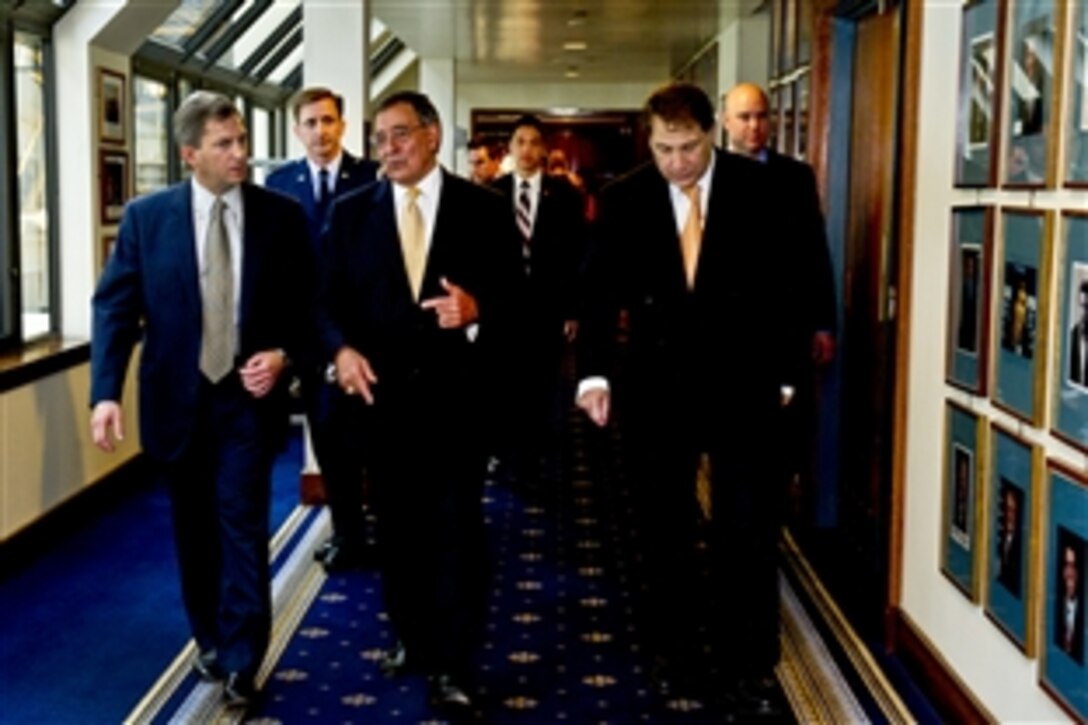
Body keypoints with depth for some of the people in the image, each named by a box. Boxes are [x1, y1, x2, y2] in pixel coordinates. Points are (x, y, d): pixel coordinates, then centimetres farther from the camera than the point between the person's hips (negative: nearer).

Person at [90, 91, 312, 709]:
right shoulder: (147, 216, -3)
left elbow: (307, 302, 4)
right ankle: (210, 639, 33)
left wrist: (284, 353, -14)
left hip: (249, 398, -1)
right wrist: (107, 391, -15)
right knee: (195, 530, 14)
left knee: (243, 527, -2)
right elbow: (115, 306, -5)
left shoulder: (282, 215, -3)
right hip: (177, 400, 2)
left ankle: (241, 660, 9)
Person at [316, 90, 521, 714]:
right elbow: (330, 298, 3)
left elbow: (514, 295, -3)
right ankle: (412, 637, 31)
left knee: (456, 530, 0)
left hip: (455, 393, -2)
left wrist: (476, 309, -24)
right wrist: (341, 348, -16)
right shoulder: (352, 212, 6)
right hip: (381, 393, 3)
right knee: (398, 525, 14)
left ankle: (452, 664, 8)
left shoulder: (483, 208, -1)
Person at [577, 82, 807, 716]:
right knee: (664, 528, 10)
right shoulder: (625, 198, -1)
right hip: (656, 382, 2)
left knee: (748, 528, 0)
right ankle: (675, 656, 24)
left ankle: (747, 667, 11)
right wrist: (595, 371, -13)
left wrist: (784, 374, 0)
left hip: (741, 382, -1)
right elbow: (601, 289, -2)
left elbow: (783, 282, 0)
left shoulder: (756, 187, -3)